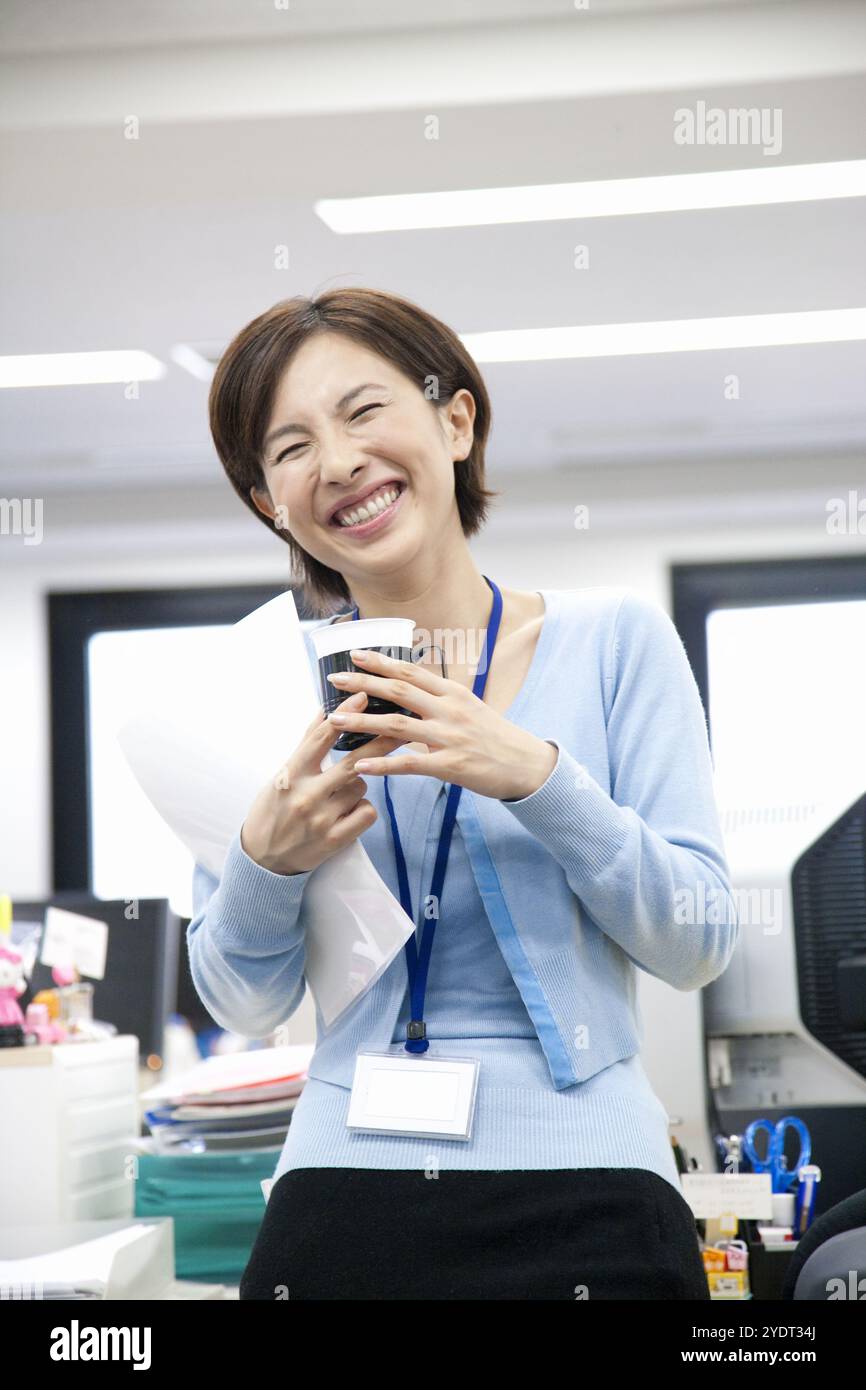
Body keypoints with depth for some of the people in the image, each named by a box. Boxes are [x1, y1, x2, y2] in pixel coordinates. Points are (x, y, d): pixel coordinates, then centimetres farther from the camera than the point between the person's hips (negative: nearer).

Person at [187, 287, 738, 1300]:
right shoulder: (270, 687, 3)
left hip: (582, 1205, -1)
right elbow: (244, 1005, 6)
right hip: (343, 1204, 2)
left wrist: (535, 776, -18)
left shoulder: (612, 638, -1)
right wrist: (267, 864, -14)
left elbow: (700, 946, -5)